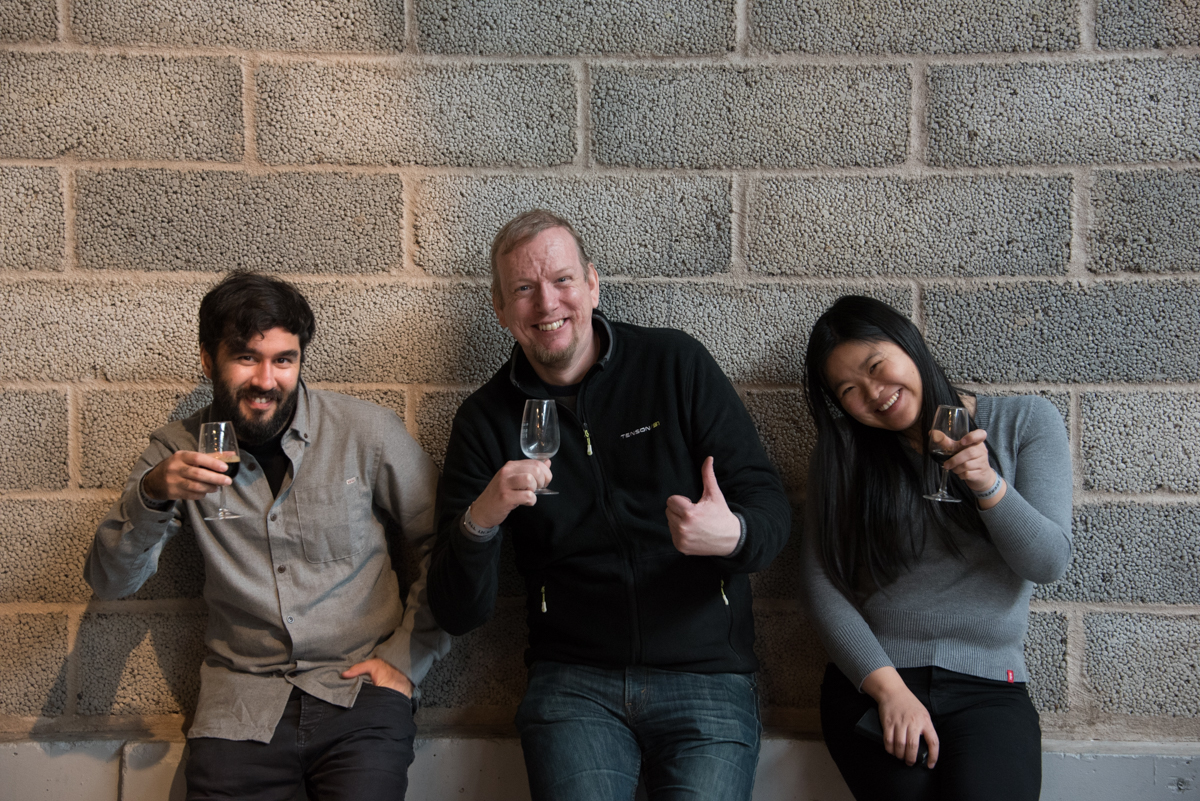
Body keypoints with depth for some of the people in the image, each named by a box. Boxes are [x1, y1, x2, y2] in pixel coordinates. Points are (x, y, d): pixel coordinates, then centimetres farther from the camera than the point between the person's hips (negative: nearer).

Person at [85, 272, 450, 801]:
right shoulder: (180, 453, 4)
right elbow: (110, 582, 0)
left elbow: (443, 543, 7)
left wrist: (407, 657, 0)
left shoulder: (367, 432, -1)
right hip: (241, 701, 2)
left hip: (359, 692, -1)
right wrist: (152, 494, -17)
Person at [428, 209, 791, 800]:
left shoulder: (676, 364, 2)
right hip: (574, 680, 0)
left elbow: (771, 505, 1)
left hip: (705, 678, 0)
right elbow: (457, 614, 0)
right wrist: (478, 522, -21)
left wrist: (734, 536, -22)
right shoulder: (486, 419, 4)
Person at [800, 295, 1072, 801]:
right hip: (869, 679, 0)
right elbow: (821, 586, 0)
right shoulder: (841, 456, 8)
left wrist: (988, 483, -15)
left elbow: (1048, 563, 2)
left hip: (988, 686, 0)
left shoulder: (1025, 423, 7)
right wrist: (888, 687, -12)